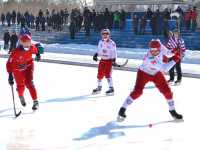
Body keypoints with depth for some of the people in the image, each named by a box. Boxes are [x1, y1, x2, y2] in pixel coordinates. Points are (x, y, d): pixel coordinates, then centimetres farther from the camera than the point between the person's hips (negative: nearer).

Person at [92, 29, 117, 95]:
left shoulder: (112, 43, -10)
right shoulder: (100, 42, 6)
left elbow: (114, 52, -9)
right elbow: (98, 50, 15)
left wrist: (114, 60, -17)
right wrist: (95, 55, -1)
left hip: (109, 60, -5)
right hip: (102, 60, 6)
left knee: (108, 74, -13)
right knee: (100, 74, 9)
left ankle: (111, 88, -8)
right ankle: (99, 87, 24)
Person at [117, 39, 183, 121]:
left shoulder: (160, 47, -24)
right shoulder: (149, 59, -39)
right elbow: (164, 68, -35)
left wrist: (171, 53, -10)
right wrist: (174, 60, -32)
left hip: (156, 73, 6)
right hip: (144, 73, -6)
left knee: (167, 91, 0)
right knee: (137, 91, -20)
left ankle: (172, 110, 18)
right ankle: (122, 109, -7)